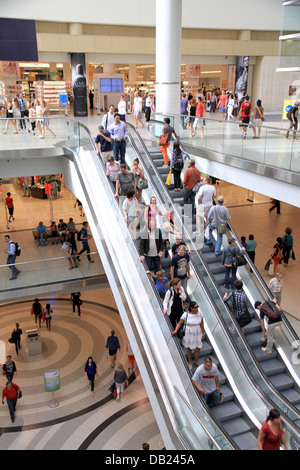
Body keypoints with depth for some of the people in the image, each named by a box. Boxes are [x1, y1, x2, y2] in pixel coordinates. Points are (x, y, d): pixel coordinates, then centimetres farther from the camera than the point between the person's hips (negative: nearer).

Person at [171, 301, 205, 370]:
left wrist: (202, 333, 5)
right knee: (189, 348, 11)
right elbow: (180, 323, -11)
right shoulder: (186, 314, -16)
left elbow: (201, 324, 3)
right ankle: (190, 362, 35)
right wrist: (175, 331, -22)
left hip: (197, 334, 2)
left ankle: (196, 361, 35)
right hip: (188, 334, -2)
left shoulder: (200, 314, -6)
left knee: (198, 348, 8)